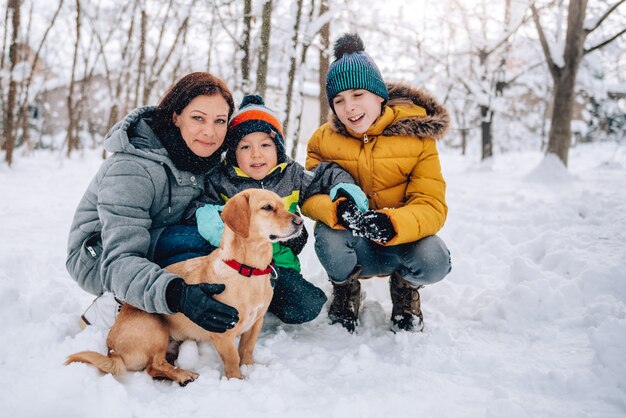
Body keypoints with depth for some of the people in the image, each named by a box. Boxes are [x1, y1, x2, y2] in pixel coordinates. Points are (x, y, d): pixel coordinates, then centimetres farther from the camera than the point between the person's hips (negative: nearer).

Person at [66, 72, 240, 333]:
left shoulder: (205, 158, -8)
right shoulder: (132, 169, -30)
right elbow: (119, 262, -36)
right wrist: (176, 294, -52)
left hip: (153, 245, 8)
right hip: (98, 260, -7)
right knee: (200, 243, -30)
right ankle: (104, 311, -15)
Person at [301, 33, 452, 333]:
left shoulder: (417, 136, -11)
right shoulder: (324, 140, -5)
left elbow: (432, 206, -17)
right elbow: (308, 195, -14)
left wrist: (391, 223, -40)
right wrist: (337, 210, -39)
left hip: (401, 241, 0)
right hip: (356, 248, 1)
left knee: (433, 261, -32)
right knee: (329, 237, -34)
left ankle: (405, 288, 7)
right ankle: (346, 287, 4)